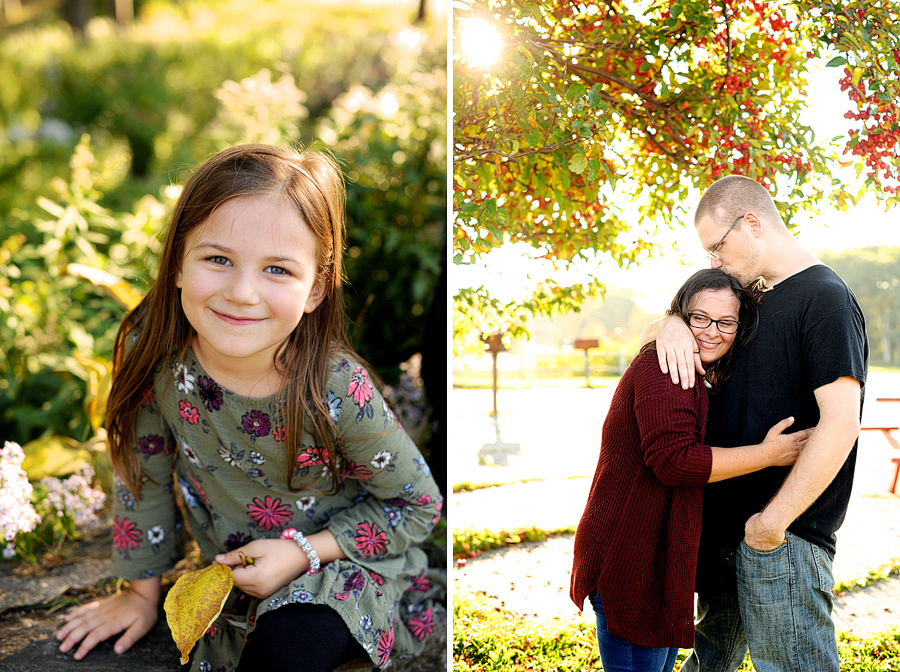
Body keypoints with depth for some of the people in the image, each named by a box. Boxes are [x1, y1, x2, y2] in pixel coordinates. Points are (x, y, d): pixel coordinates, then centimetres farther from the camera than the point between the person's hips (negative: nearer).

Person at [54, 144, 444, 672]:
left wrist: (304, 551, -21)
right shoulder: (152, 347, -20)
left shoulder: (340, 394, -28)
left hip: (341, 567, -5)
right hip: (232, 571, 5)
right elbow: (145, 471, -2)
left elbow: (418, 505, -12)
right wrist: (144, 589, 8)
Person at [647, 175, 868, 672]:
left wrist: (773, 520, -20)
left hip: (786, 534, -8)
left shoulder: (825, 298, -12)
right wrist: (671, 325, -5)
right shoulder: (752, 300, 15)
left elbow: (840, 423, -21)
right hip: (725, 523, 9)